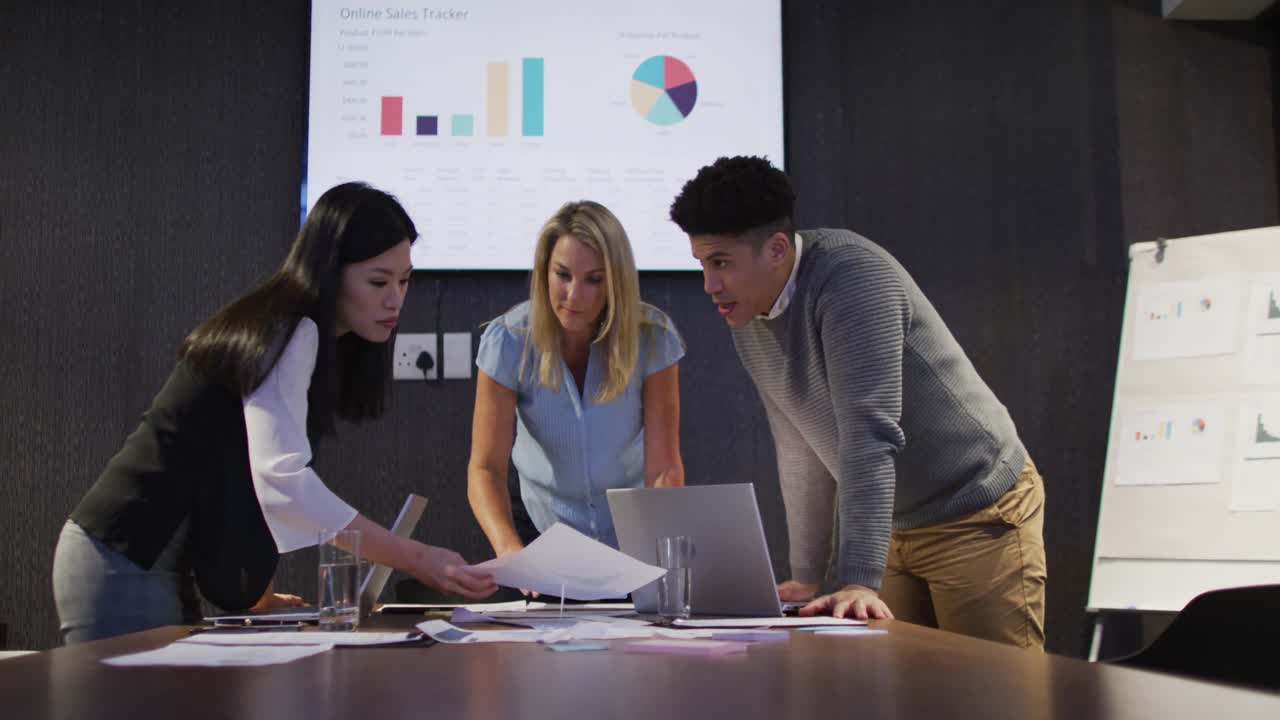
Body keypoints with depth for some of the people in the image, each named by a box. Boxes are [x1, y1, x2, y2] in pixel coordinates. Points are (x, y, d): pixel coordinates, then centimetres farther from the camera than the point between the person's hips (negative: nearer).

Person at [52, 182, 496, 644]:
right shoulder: (291, 333, -17)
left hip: (157, 565, 9)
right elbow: (282, 480, -31)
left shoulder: (313, 342, 12)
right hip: (122, 566, -9)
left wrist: (254, 590, 9)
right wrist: (417, 560, -32)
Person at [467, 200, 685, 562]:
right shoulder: (508, 341, -17)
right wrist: (509, 547, -38)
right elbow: (486, 468, -20)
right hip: (544, 526, 0)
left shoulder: (652, 337, -16)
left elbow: (664, 467, -17)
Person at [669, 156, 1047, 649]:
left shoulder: (852, 277, -24)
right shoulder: (746, 318, 1)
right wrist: (806, 577, 7)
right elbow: (799, 452, 7)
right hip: (897, 528, 7)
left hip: (980, 517, -7)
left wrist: (858, 582, -36)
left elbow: (869, 434, -31)